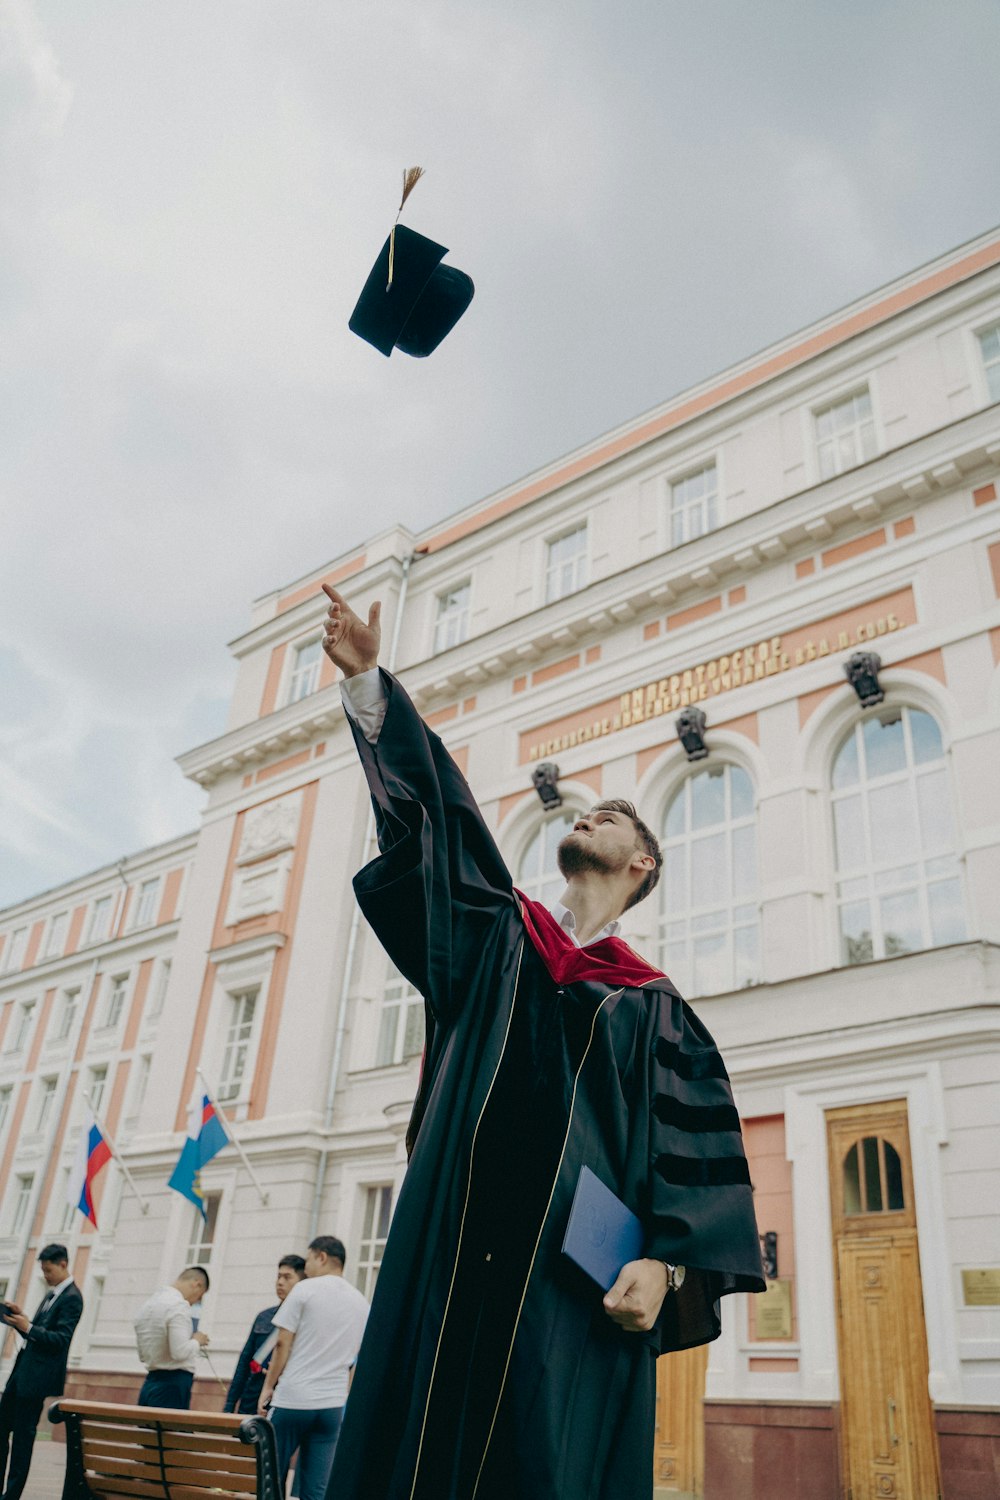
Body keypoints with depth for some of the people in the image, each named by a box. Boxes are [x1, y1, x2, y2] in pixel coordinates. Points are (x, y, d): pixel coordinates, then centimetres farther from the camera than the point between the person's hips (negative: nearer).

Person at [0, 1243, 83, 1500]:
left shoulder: (71, 1298, -13)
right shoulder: (51, 1294, 16)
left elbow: (61, 1339, -19)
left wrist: (28, 1327, -28)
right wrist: (21, 1319, 4)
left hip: (36, 1377, -9)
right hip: (22, 1370, 9)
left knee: (23, 1434, -2)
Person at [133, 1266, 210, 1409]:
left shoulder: (148, 1304, 13)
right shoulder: (179, 1306, -15)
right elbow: (180, 1352, -23)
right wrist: (197, 1341, -3)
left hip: (150, 1384, 9)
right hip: (173, 1385, -9)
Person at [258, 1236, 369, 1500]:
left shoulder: (305, 1289, -6)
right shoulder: (361, 1303, 10)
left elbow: (283, 1344, -7)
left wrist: (268, 1386, 3)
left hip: (292, 1398, -5)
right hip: (333, 1404, 5)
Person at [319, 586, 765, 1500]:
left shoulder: (651, 1003, 11)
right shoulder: (499, 937, 17)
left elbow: (696, 1146, 2)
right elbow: (431, 814, 10)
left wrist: (664, 1260, -15)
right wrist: (367, 680, 5)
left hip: (572, 1263, -2)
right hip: (453, 1244, 2)